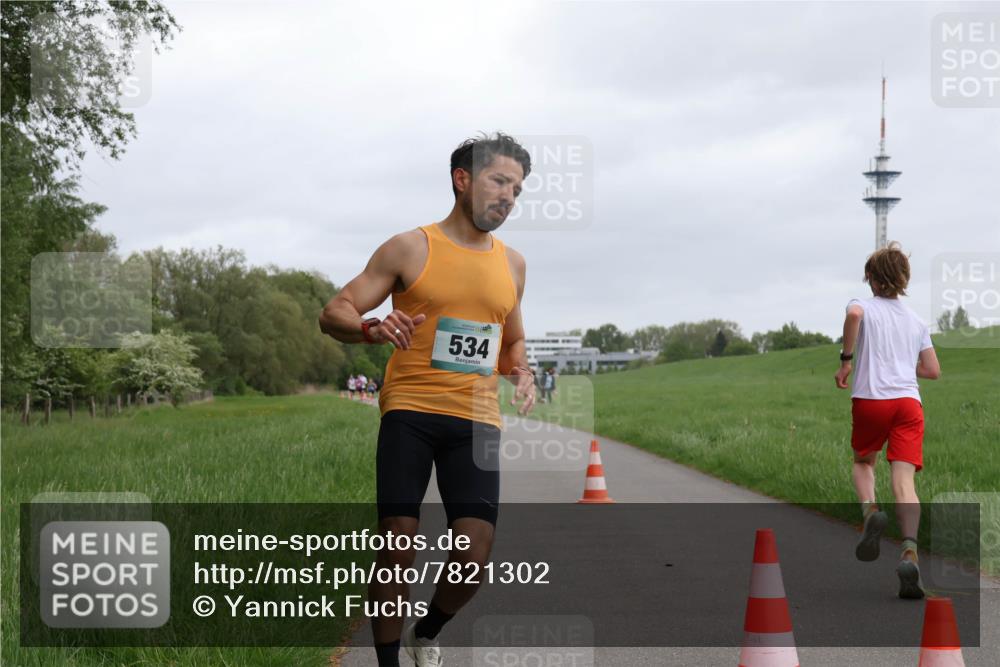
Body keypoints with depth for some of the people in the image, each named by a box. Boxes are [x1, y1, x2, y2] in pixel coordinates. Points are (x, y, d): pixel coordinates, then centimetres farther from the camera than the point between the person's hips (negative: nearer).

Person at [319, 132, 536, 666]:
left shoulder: (511, 263, 17)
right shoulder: (411, 248, 2)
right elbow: (334, 314, 0)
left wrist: (520, 372, 8)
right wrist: (372, 329, -22)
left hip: (476, 421, 3)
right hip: (410, 413, -3)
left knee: (473, 562, -7)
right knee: (398, 549, -10)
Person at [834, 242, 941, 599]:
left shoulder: (864, 305, 8)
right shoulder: (916, 320, 20)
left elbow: (853, 314, -19)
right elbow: (933, 371, 21)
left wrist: (846, 360, -10)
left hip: (870, 398, -2)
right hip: (909, 400, 2)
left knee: (863, 462, 24)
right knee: (904, 480, -9)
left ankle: (870, 510, -7)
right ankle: (909, 552, -30)